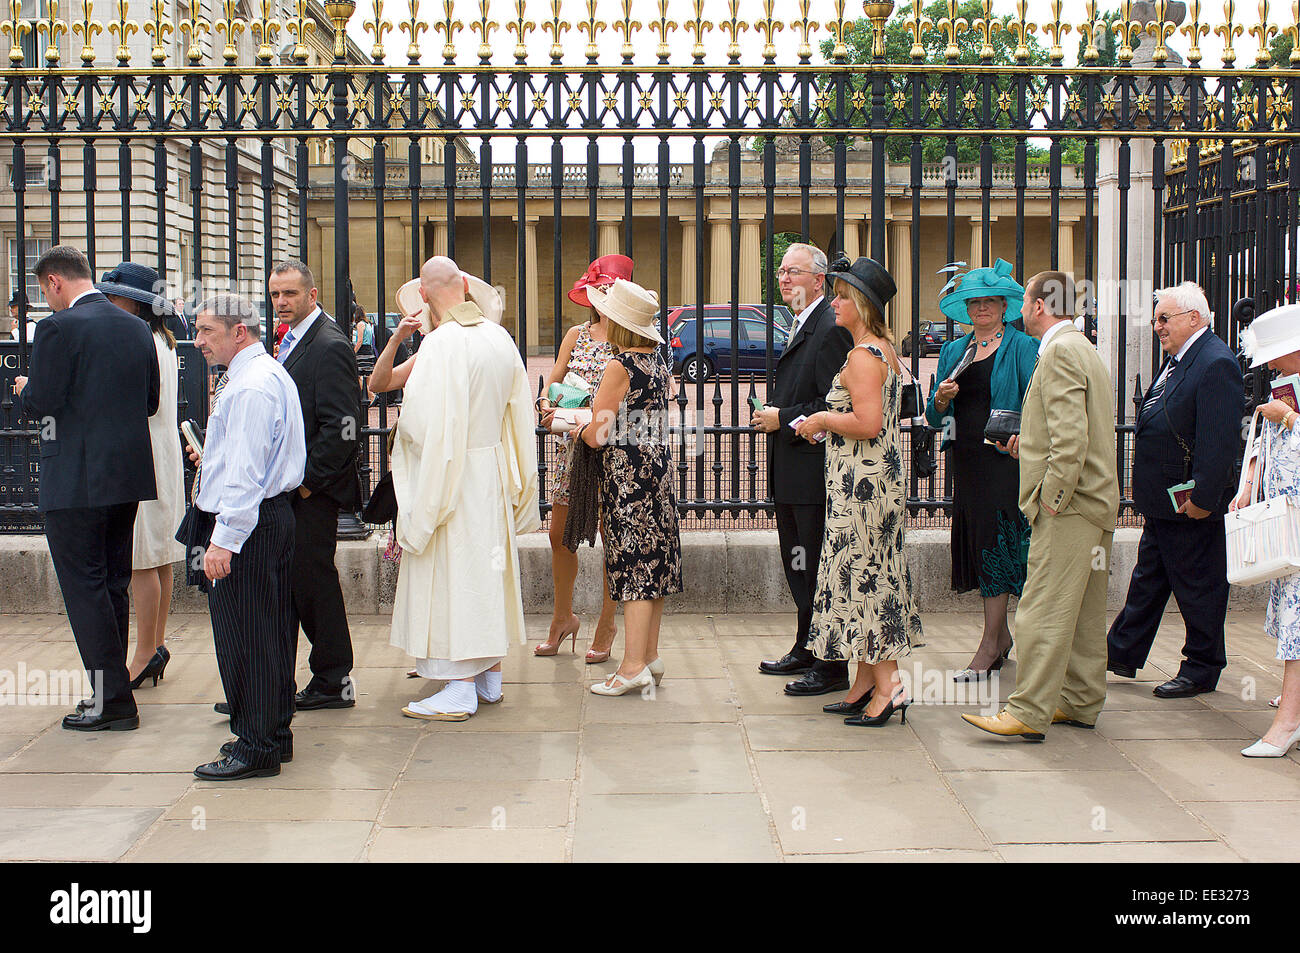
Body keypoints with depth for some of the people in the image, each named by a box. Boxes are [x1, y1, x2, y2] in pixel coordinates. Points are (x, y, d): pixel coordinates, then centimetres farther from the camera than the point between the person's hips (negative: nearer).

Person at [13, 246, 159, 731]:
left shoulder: (57, 328, -13)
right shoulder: (137, 328, 8)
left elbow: (41, 405, -15)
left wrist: (23, 391, 6)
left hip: (75, 483, -7)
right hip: (128, 476, 7)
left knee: (84, 589, 0)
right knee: (114, 586, 16)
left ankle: (113, 700, 1)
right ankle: (112, 693, 24)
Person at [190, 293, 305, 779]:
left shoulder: (249, 387, -17)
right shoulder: (269, 374, 16)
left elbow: (245, 471, -22)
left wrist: (224, 538, -23)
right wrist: (211, 457, 21)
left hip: (246, 526, -11)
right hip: (274, 515, 11)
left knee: (243, 636, -5)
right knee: (270, 632, 15)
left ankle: (256, 748, 1)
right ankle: (272, 734, 24)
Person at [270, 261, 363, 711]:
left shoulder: (329, 346, -16)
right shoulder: (293, 341, 15)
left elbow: (342, 428, -22)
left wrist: (308, 480, -18)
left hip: (313, 493, -9)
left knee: (313, 579, -2)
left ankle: (333, 682, 11)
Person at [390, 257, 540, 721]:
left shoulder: (441, 344, -20)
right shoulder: (499, 337, 3)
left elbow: (425, 423, -22)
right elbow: (518, 413, 10)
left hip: (451, 477, -8)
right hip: (494, 470, 8)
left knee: (453, 577, -1)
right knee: (488, 569, 16)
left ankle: (460, 691, 4)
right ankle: (490, 677, 26)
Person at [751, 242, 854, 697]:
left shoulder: (831, 329, -15)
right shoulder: (801, 326, 18)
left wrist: (784, 419, -16)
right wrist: (772, 413, 8)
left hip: (815, 470, -11)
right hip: (792, 472, 11)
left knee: (819, 570, -4)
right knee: (799, 567, 18)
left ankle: (833, 666, 4)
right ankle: (805, 651, 31)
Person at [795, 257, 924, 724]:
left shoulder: (862, 356, -17)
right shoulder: (885, 351, 14)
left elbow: (868, 424, -26)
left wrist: (822, 420, -11)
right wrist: (828, 423, 16)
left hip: (860, 481, -10)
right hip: (879, 477, 10)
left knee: (861, 576, -5)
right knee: (871, 575, 12)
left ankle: (887, 684, -2)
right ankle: (867, 682, 18)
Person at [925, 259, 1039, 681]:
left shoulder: (1023, 348, 0)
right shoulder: (953, 351, 15)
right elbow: (934, 418, 13)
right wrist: (940, 400, -8)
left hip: (1004, 457, -6)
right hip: (965, 458, 6)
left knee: (997, 540, -8)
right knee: (975, 540, 8)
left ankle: (989, 648, -5)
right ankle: (1001, 635, 21)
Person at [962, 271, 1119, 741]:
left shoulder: (1059, 353, -15)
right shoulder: (1085, 350, 18)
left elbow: (1072, 437, -23)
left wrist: (1052, 499, -19)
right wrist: (1033, 439, 18)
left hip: (1068, 508, -11)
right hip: (1095, 505, 11)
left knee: (1043, 613, -9)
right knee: (1083, 614, 15)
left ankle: (1029, 713, -7)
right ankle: (1080, 702, 22)